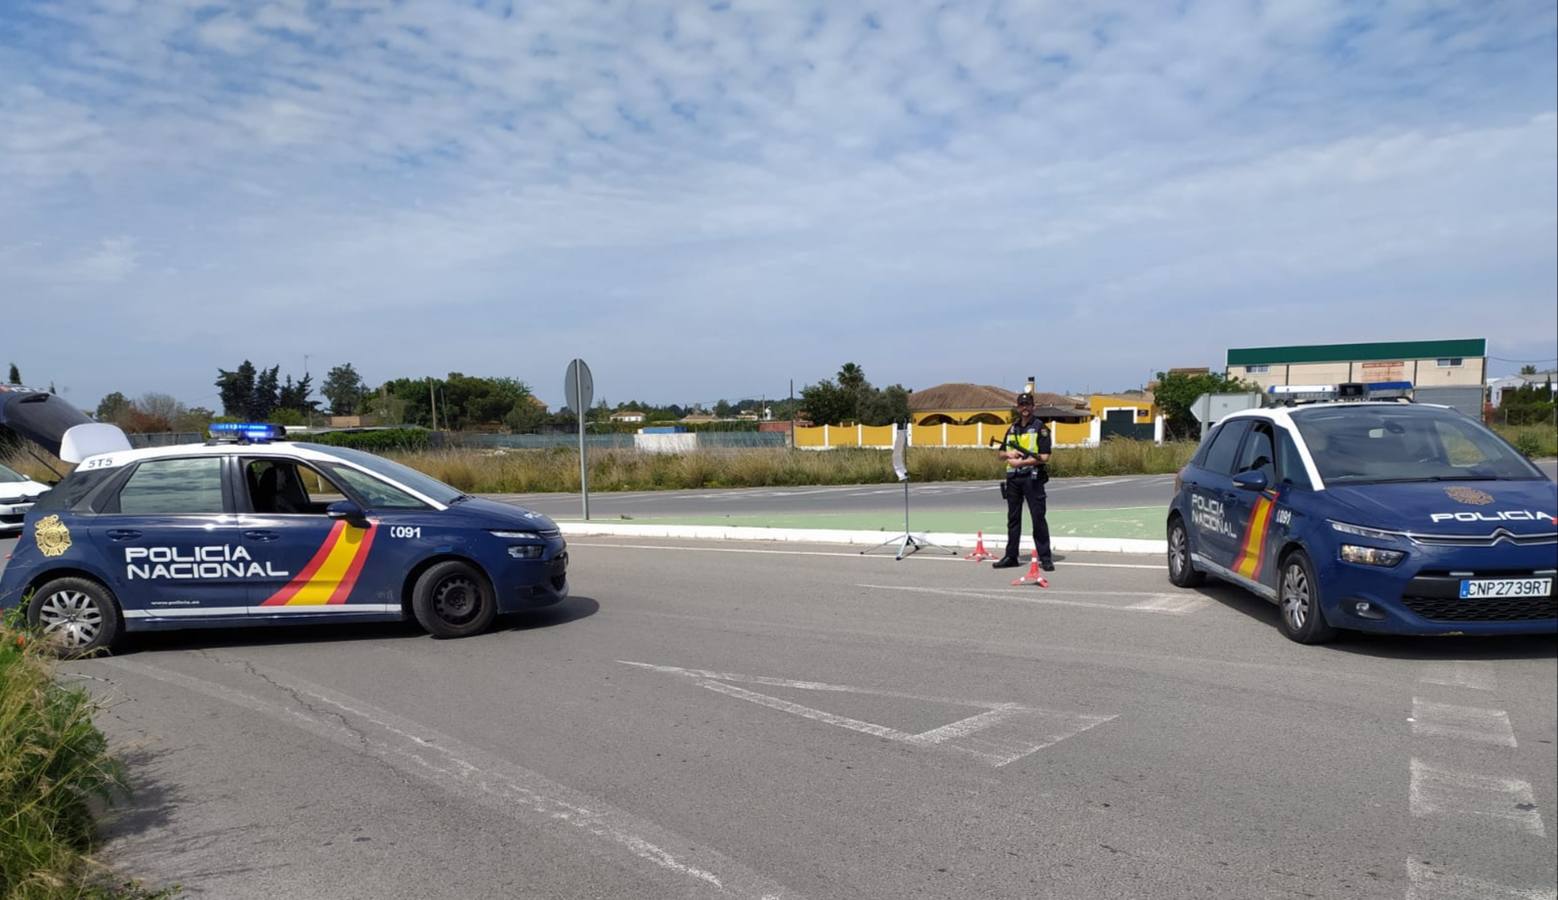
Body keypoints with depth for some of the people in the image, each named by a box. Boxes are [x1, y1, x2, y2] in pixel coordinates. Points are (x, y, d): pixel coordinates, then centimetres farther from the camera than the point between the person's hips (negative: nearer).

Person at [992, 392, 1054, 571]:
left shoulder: (1040, 428, -4)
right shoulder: (1012, 429, 15)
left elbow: (1044, 457, -12)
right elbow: (1001, 453, 20)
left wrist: (1021, 462, -15)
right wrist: (1009, 454, -3)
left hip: (1032, 477, -6)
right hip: (1012, 478, 6)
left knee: (1038, 518, -5)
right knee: (1013, 518, 10)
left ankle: (1045, 558, 0)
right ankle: (1011, 556, 17)